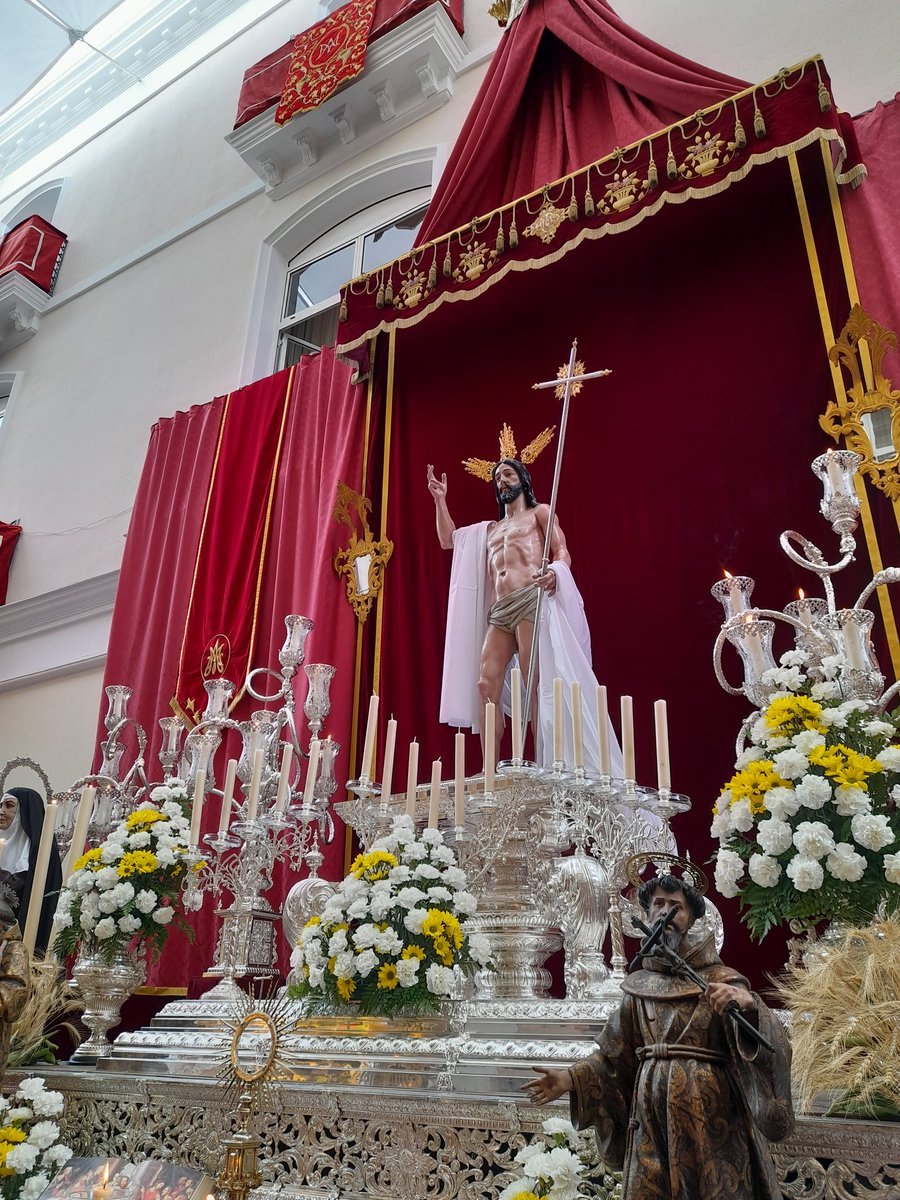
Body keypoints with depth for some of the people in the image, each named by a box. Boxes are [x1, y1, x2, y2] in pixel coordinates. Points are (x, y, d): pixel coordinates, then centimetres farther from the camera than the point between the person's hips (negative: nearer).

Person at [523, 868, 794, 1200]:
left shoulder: (720, 979, -5)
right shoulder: (637, 986, 5)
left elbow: (771, 1042, -18)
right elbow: (615, 1054, 13)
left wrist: (750, 1006, -39)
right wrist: (571, 1079, 2)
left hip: (709, 1118, -3)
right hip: (651, 1119, 3)